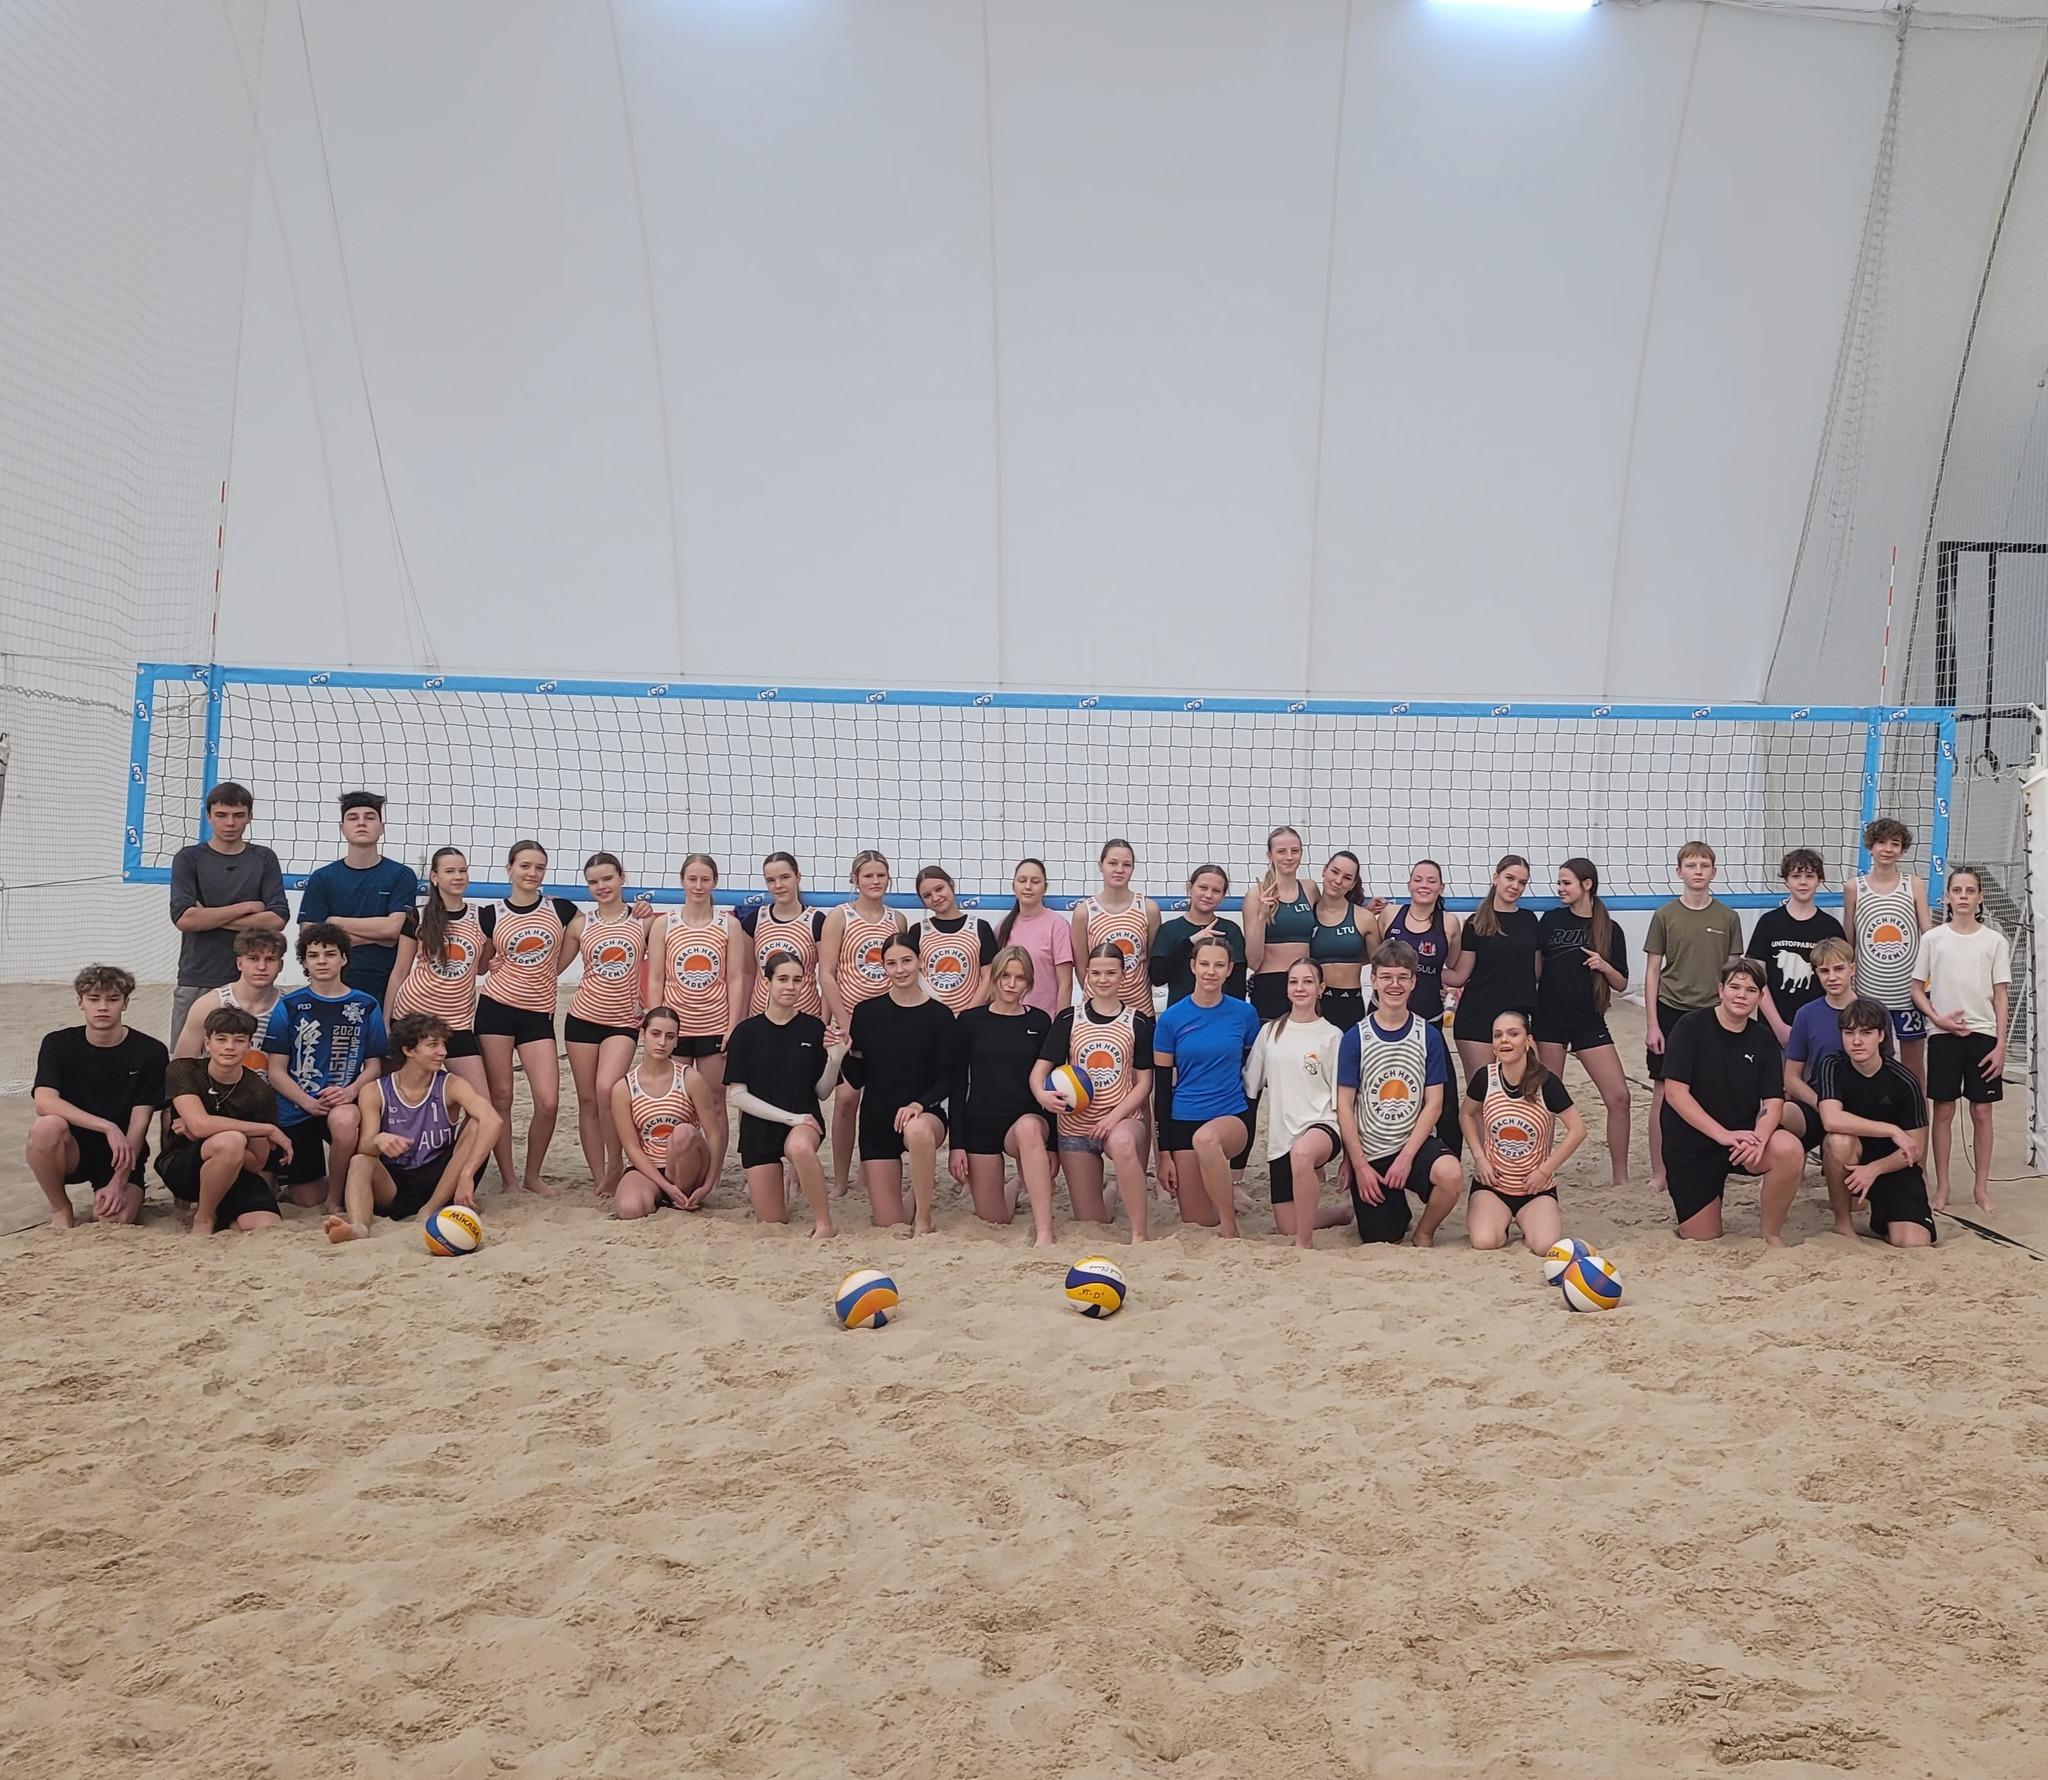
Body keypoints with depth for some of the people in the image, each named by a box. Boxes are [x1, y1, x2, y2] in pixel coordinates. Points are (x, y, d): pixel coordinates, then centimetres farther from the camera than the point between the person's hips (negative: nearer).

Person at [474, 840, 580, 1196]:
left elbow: (564, 957, 18)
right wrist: (491, 963, -2)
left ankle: (533, 1175, 11)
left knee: (548, 1102, -9)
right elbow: (478, 962, 16)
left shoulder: (561, 909, 3)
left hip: (539, 1013, 0)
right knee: (500, 1097, 1)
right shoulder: (491, 914, 3)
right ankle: (508, 1179, 13)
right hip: (496, 1007, 0)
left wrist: (544, 975, 7)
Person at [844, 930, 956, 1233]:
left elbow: (946, 1080, -4)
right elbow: (857, 1079, 4)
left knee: (918, 1131, -42)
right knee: (888, 1225, -1)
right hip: (877, 1119, 2)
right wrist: (848, 1051, -15)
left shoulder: (939, 1015, -4)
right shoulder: (867, 1012, 1)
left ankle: (923, 1220, -19)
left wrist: (919, 1104, -22)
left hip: (924, 1114, -2)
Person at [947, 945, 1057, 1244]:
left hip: (1027, 1122, -1)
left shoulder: (1039, 1022, 4)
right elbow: (958, 1084, 2)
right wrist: (956, 1144, -4)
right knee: (993, 1220, 3)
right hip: (980, 1124, 1)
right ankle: (1009, 1188, 41)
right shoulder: (970, 1021, 2)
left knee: (1028, 1128, -39)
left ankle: (1044, 1234, -41)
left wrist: (1051, 1144, 0)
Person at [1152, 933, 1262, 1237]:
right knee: (1197, 1224, 2)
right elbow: (1162, 1087, 1)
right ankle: (1224, 1206, 38)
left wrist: (1248, 1129, 9)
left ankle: (1231, 1231, -24)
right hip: (1184, 1122, 2)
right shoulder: (1171, 1019, -1)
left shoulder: (1244, 1014, -1)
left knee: (1206, 1138, -39)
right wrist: (1164, 1153, -1)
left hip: (1233, 1117, -2)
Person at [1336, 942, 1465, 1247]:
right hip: (1368, 1154, 0)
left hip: (1415, 1143, 0)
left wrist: (1406, 1156, -13)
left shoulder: (1429, 1036, -2)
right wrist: (1360, 1166, -9)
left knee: (1451, 1174, -32)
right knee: (1381, 1242, -3)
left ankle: (1424, 1234, -2)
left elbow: (1434, 1104, -4)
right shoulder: (1356, 1037, -4)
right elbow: (1344, 1107, -3)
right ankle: (1395, 1210, 34)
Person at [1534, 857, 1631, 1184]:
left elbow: (1621, 984, 5)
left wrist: (1604, 967, -15)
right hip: (1549, 1019, 0)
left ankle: (1620, 1178, 6)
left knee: (1619, 1096, -6)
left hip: (1590, 1022, 0)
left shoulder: (1610, 930, 2)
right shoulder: (1551, 920, 2)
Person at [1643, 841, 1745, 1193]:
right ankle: (1659, 1172, 7)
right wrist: (1651, 1024, -5)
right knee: (1663, 1092, 0)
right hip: (1671, 1012, -1)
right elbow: (1652, 971, 0)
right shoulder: (1665, 916, -1)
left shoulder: (1728, 918, 3)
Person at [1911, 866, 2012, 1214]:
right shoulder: (1933, 938, 2)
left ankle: (1982, 1187, 14)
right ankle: (1942, 1186, 12)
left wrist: (2000, 1045, -4)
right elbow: (1917, 989, 6)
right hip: (1943, 1034, 0)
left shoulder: (1995, 941, 2)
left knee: (1981, 1111, 4)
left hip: (1983, 1035, 0)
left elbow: (2001, 996, 1)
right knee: (1943, 1111, 4)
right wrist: (1938, 1019, -11)